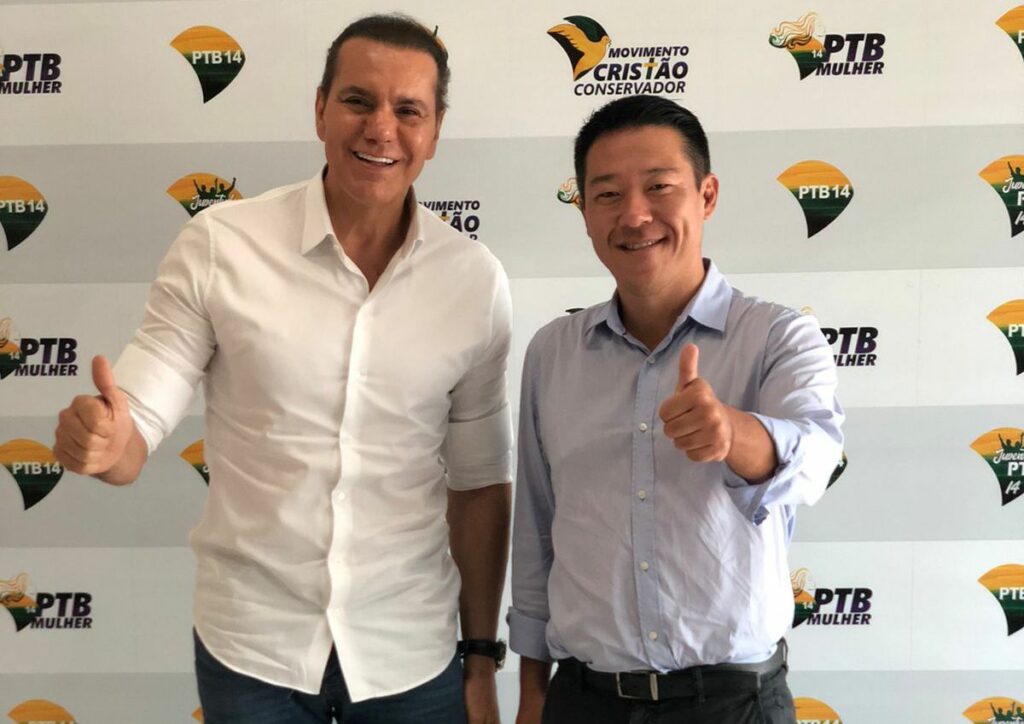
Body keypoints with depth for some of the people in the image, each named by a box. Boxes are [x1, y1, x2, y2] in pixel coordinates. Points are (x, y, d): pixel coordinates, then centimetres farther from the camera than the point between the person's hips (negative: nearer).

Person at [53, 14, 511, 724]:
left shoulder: (477, 281, -5)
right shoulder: (218, 245, -10)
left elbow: (478, 484, 1)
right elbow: (135, 430, -7)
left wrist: (482, 659, 5)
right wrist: (102, 440, -29)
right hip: (251, 649, 0)